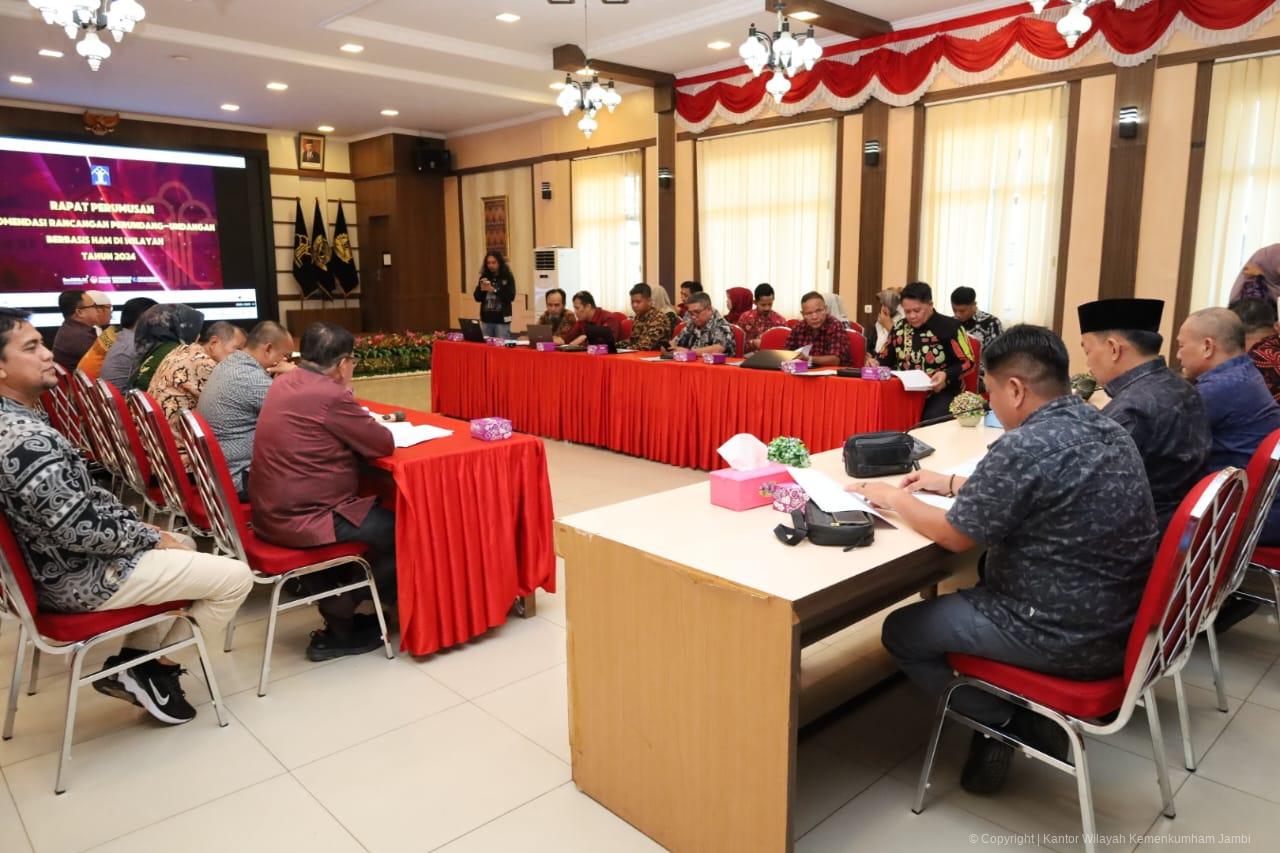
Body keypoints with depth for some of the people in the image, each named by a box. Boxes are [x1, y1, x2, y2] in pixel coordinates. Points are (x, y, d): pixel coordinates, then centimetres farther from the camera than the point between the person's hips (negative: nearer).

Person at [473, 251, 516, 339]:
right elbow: (477, 298, 8)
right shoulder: (484, 277, 8)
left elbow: (510, 297, -11)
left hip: (502, 320, -4)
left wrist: (494, 290, -18)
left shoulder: (508, 277, -2)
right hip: (486, 319, 4)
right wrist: (481, 289, -12)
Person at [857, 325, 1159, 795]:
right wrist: (951, 483, 21)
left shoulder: (1025, 446, -24)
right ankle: (1029, 715, 21)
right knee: (985, 578, 30)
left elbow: (954, 535, -13)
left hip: (1068, 638, -8)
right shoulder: (1108, 430, 4)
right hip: (1124, 623, 9)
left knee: (901, 631, 5)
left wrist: (894, 497, 2)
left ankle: (1002, 723, 10)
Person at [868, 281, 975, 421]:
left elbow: (968, 362, -4)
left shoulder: (949, 327, -5)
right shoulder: (900, 327, 9)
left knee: (931, 423, -32)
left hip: (941, 392, -4)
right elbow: (885, 357, 19)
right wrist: (875, 362, -4)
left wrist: (947, 375, -21)